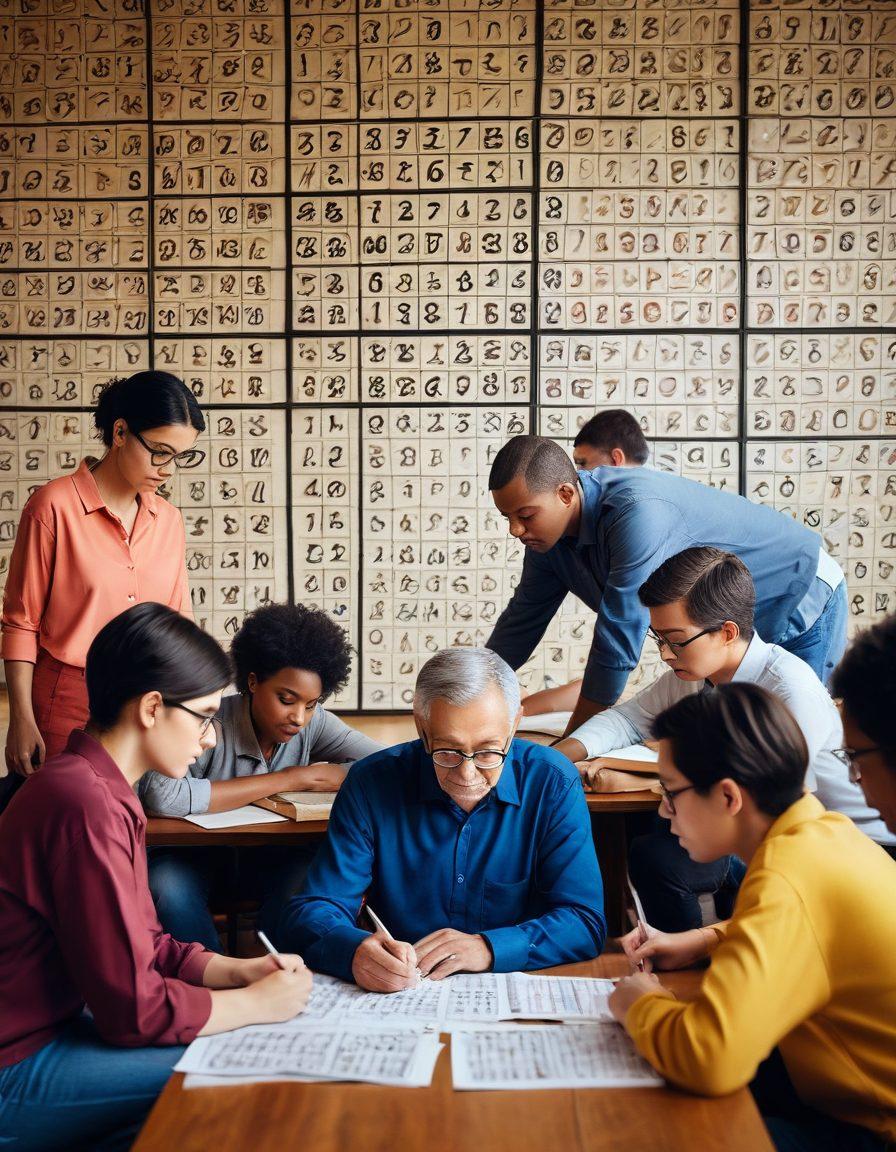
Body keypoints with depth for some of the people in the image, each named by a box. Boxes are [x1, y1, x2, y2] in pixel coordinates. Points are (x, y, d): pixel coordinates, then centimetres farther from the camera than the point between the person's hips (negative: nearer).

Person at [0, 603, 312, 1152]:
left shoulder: (99, 787, 7)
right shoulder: (88, 806, -26)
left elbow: (145, 946, 12)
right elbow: (134, 1009, -23)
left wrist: (240, 970, -2)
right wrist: (259, 1002, -11)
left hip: (52, 1029, 10)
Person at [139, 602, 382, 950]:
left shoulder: (315, 724, -10)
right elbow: (161, 796, -42)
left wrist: (307, 778, -27)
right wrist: (285, 780, -33)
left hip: (271, 856, 3)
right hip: (195, 853, -3)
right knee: (166, 887, -35)